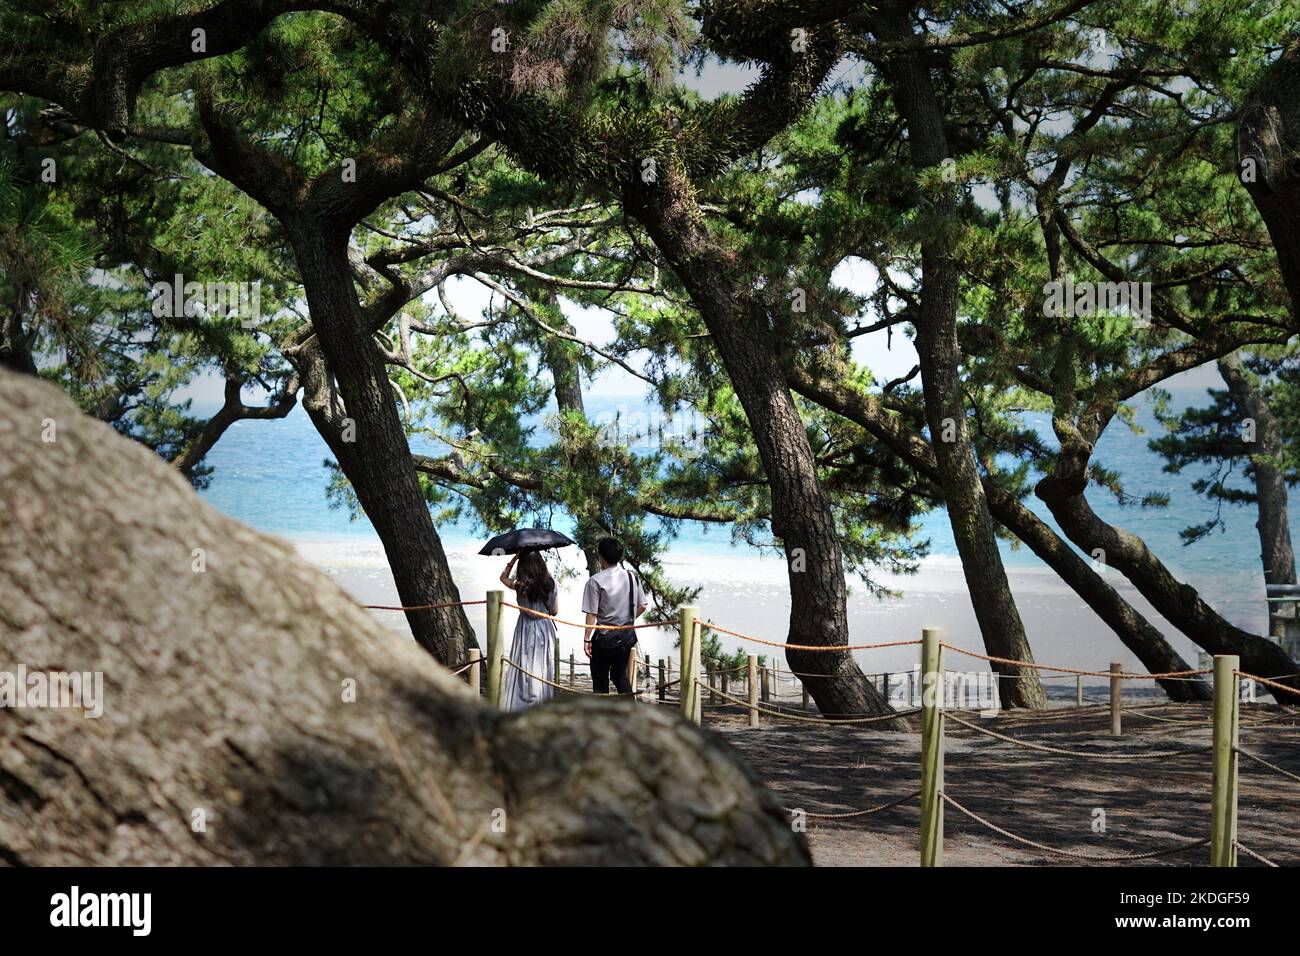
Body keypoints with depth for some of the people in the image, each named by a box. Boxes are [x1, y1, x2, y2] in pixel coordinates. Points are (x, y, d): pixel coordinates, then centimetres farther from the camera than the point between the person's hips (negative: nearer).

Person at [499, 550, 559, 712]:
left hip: (526, 628, -3)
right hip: (546, 629, 3)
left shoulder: (520, 585, -13)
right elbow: (555, 611, 4)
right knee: (544, 668, 11)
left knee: (525, 668, 0)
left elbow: (503, 577, 8)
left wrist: (514, 559, 5)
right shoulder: (551, 584, -4)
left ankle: (524, 706, -2)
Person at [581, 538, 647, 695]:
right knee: (621, 675, 18)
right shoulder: (631, 577, 0)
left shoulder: (595, 581, -16)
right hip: (627, 635, 5)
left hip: (604, 636, -5)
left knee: (600, 679, 7)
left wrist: (586, 639, -9)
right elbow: (642, 606, 5)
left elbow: (592, 614, -16)